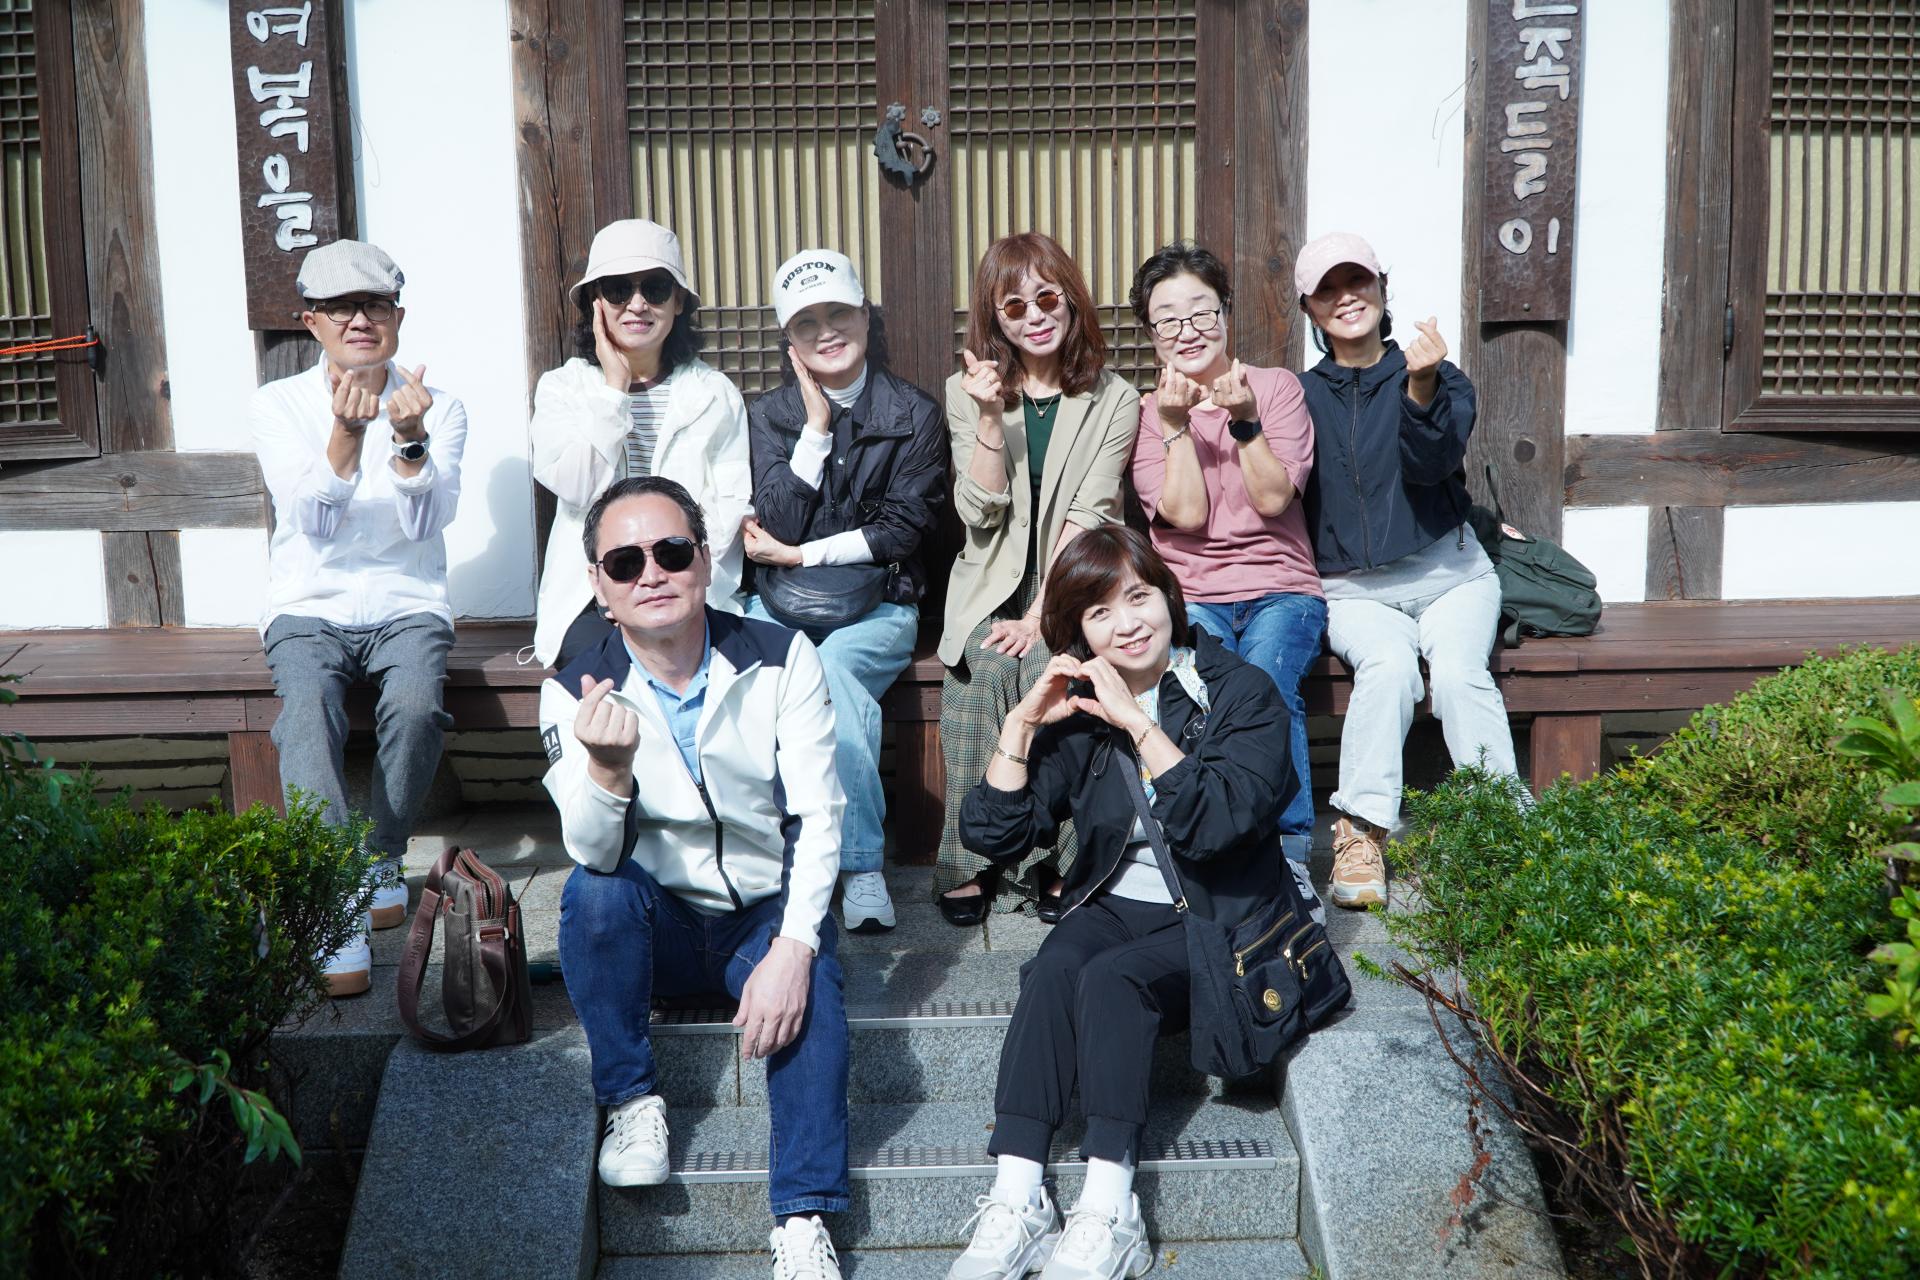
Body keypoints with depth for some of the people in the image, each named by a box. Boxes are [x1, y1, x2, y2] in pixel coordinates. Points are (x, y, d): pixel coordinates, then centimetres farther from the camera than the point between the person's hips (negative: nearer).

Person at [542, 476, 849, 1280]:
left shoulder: (781, 660, -9)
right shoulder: (577, 693, -10)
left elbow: (818, 816, -12)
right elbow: (595, 854, -21)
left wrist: (792, 948, -27)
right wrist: (608, 768, -44)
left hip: (767, 914, 0)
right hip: (655, 925, 1)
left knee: (808, 1001, -30)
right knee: (592, 893, -30)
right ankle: (632, 1103, -11)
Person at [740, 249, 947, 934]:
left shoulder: (914, 414, 4)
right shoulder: (769, 415, 9)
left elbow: (905, 528, -4)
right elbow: (777, 524, -4)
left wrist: (804, 554, -8)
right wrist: (817, 425, -7)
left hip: (876, 603, -2)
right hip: (780, 604, 2)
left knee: (833, 670, -35)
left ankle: (861, 865, -26)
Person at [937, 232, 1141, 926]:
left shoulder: (1115, 401, 4)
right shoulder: (968, 391, 8)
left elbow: (1087, 518, -7)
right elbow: (980, 513, -3)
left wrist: (1042, 615, -17)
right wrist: (991, 416, -15)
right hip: (994, 585, 1)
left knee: (1050, 666, -32)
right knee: (983, 667, -30)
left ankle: (1063, 861, -17)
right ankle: (969, 861, -17)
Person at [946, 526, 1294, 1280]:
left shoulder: (1241, 693, -5)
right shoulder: (1079, 710, 6)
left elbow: (1221, 822, -22)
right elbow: (992, 834, 0)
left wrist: (1138, 722, -22)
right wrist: (1023, 722, -9)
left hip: (1219, 923, -4)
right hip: (1114, 906, 4)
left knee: (1110, 976, -31)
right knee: (1052, 968, -28)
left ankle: (1107, 1219, -31)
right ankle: (1014, 1208, -32)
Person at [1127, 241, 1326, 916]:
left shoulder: (1276, 387, 8)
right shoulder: (1143, 413, 9)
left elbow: (1274, 498, -4)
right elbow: (1187, 514, -4)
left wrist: (1244, 420, -15)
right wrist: (1176, 425, -11)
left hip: (1280, 588, 0)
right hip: (1189, 595, 0)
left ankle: (1289, 859, -24)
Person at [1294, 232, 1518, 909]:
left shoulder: (1441, 378, 6)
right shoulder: (1302, 396, 11)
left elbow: (1431, 462, -13)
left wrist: (1421, 385, -32)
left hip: (1449, 571, 0)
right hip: (1354, 588, 0)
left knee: (1458, 672, -29)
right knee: (1389, 664, -32)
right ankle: (1361, 834, -32)